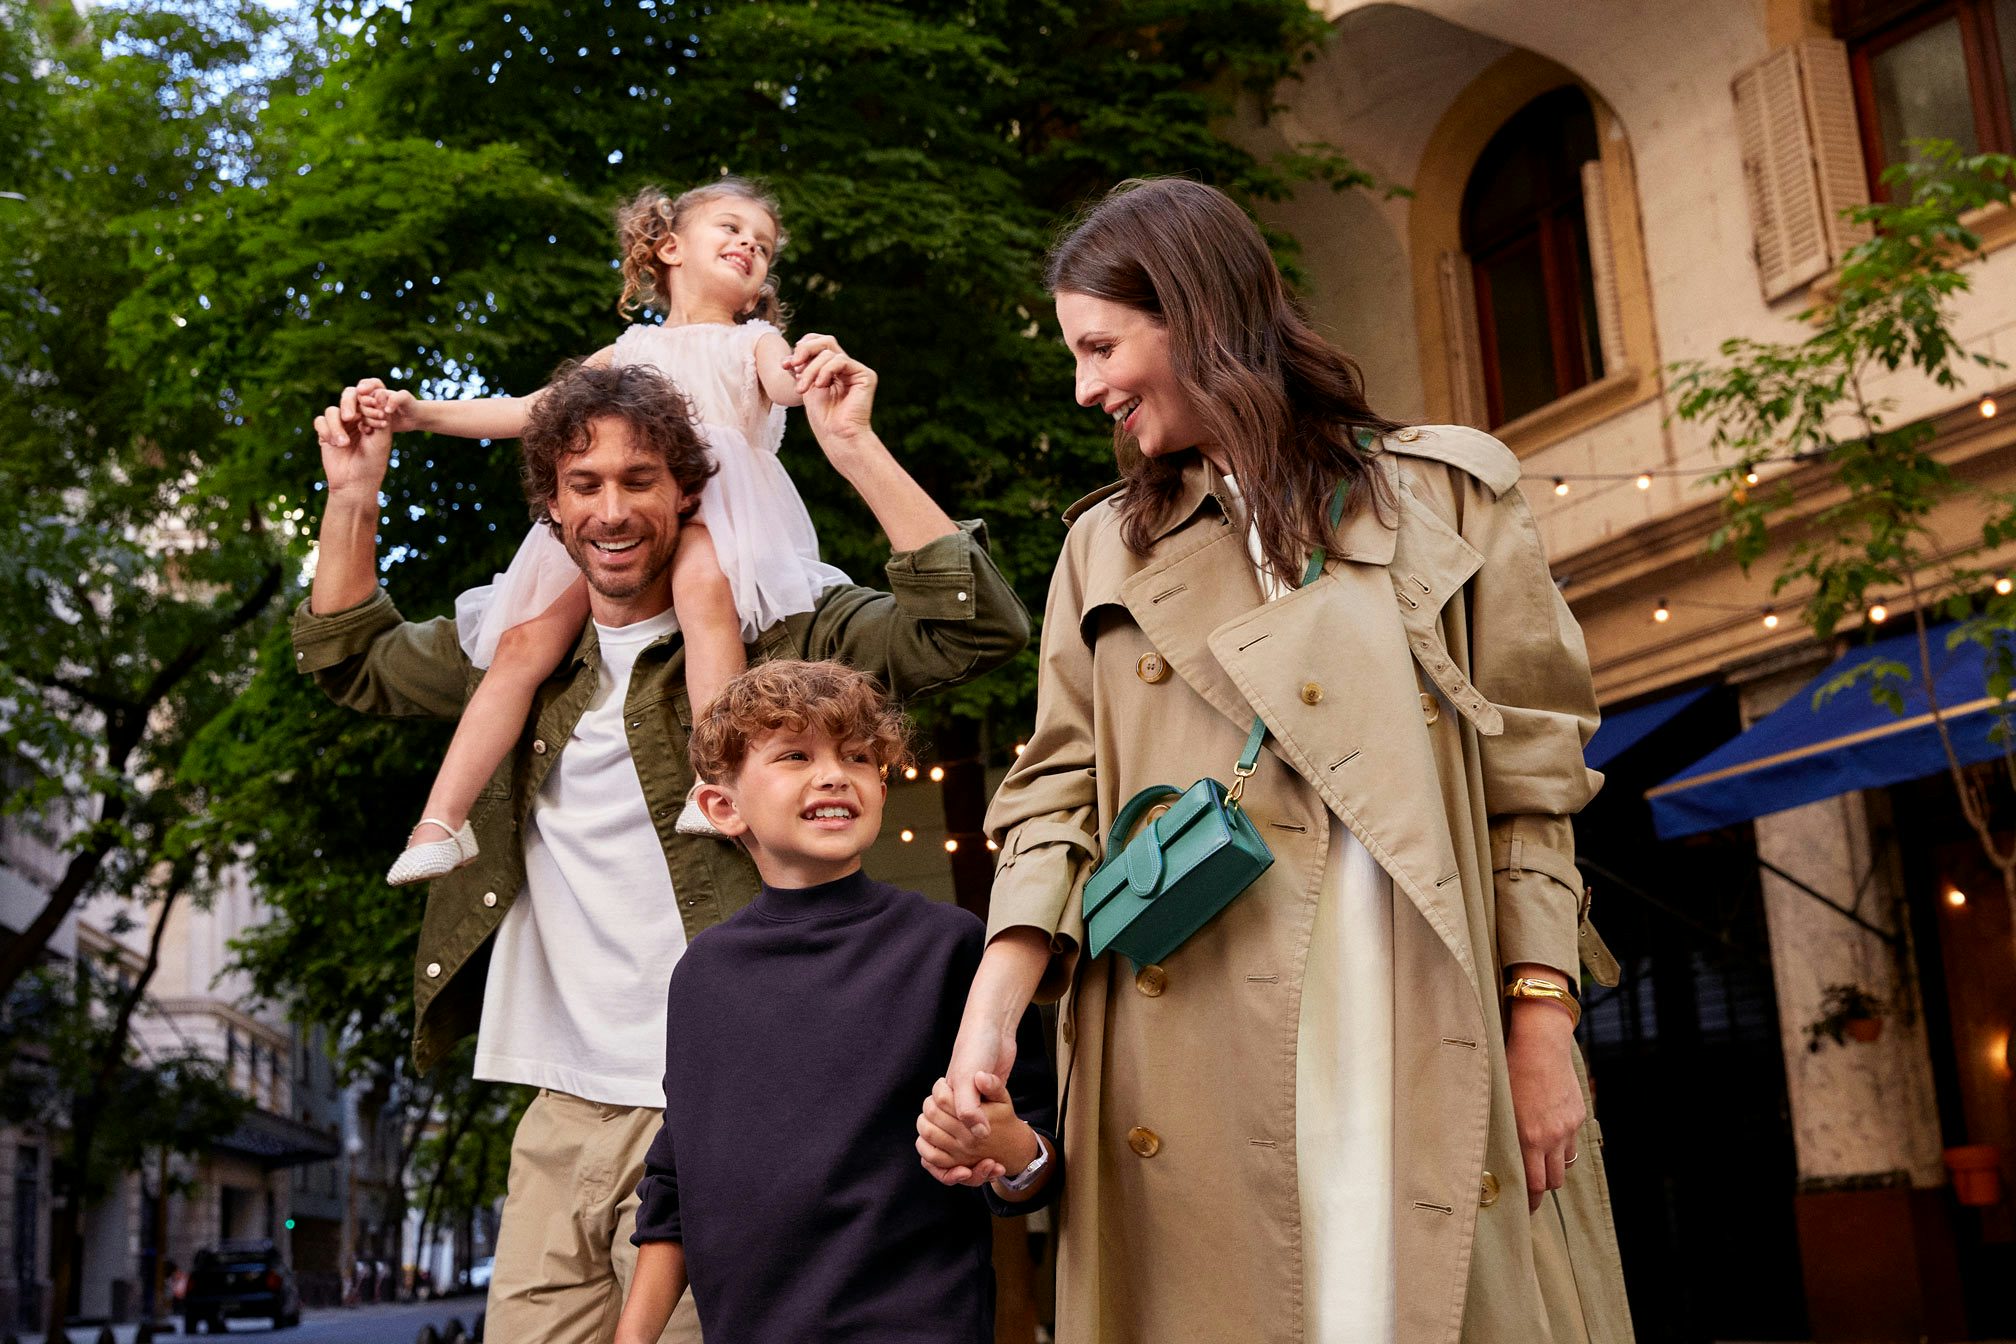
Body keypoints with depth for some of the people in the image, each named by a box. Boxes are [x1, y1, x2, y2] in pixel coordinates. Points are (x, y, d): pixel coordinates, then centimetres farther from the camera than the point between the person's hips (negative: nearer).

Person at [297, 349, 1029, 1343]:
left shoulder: (775, 634, -3)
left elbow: (976, 629, -15)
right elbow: (348, 661, 30)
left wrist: (855, 449, -18)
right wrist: (352, 493, 17)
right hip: (559, 1117, 5)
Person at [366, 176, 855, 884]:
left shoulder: (752, 342, 19)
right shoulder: (632, 351, 29)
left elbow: (782, 381, -5)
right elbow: (531, 409, 29)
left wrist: (809, 371, -32)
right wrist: (421, 412, 20)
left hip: (714, 509, -3)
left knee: (702, 580, -39)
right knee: (525, 640, -13)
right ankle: (440, 822, -11)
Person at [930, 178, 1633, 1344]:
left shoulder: (1445, 497, 10)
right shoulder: (1105, 548, 16)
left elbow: (1529, 775, 6)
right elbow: (1060, 798, 8)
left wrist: (1543, 1023, -4)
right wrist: (992, 1012, -7)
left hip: (1427, 1048, -1)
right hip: (1195, 1057, 2)